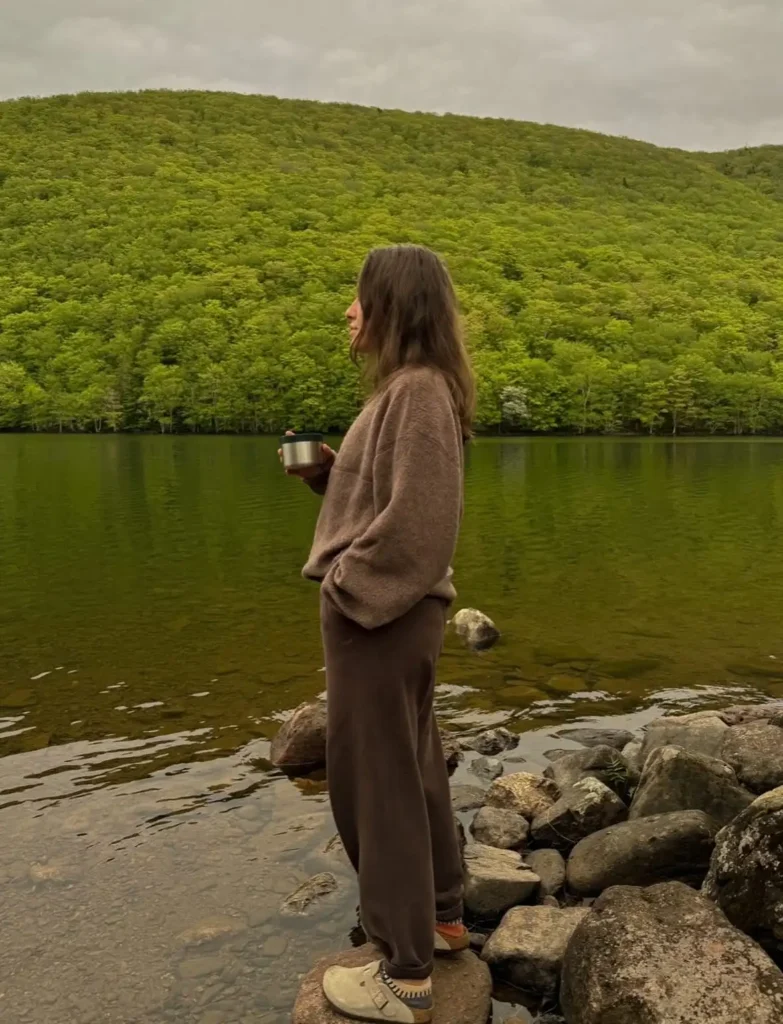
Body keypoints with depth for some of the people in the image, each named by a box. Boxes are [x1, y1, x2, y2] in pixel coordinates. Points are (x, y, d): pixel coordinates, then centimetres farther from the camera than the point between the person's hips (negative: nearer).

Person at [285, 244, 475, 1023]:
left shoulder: (418, 389, -18)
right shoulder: (409, 387, 13)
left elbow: (413, 520, -24)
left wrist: (345, 585, -16)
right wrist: (327, 471, 4)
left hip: (377, 613, -10)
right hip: (398, 609, 10)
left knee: (376, 782, 1)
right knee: (412, 767, 20)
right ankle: (442, 918, 37)